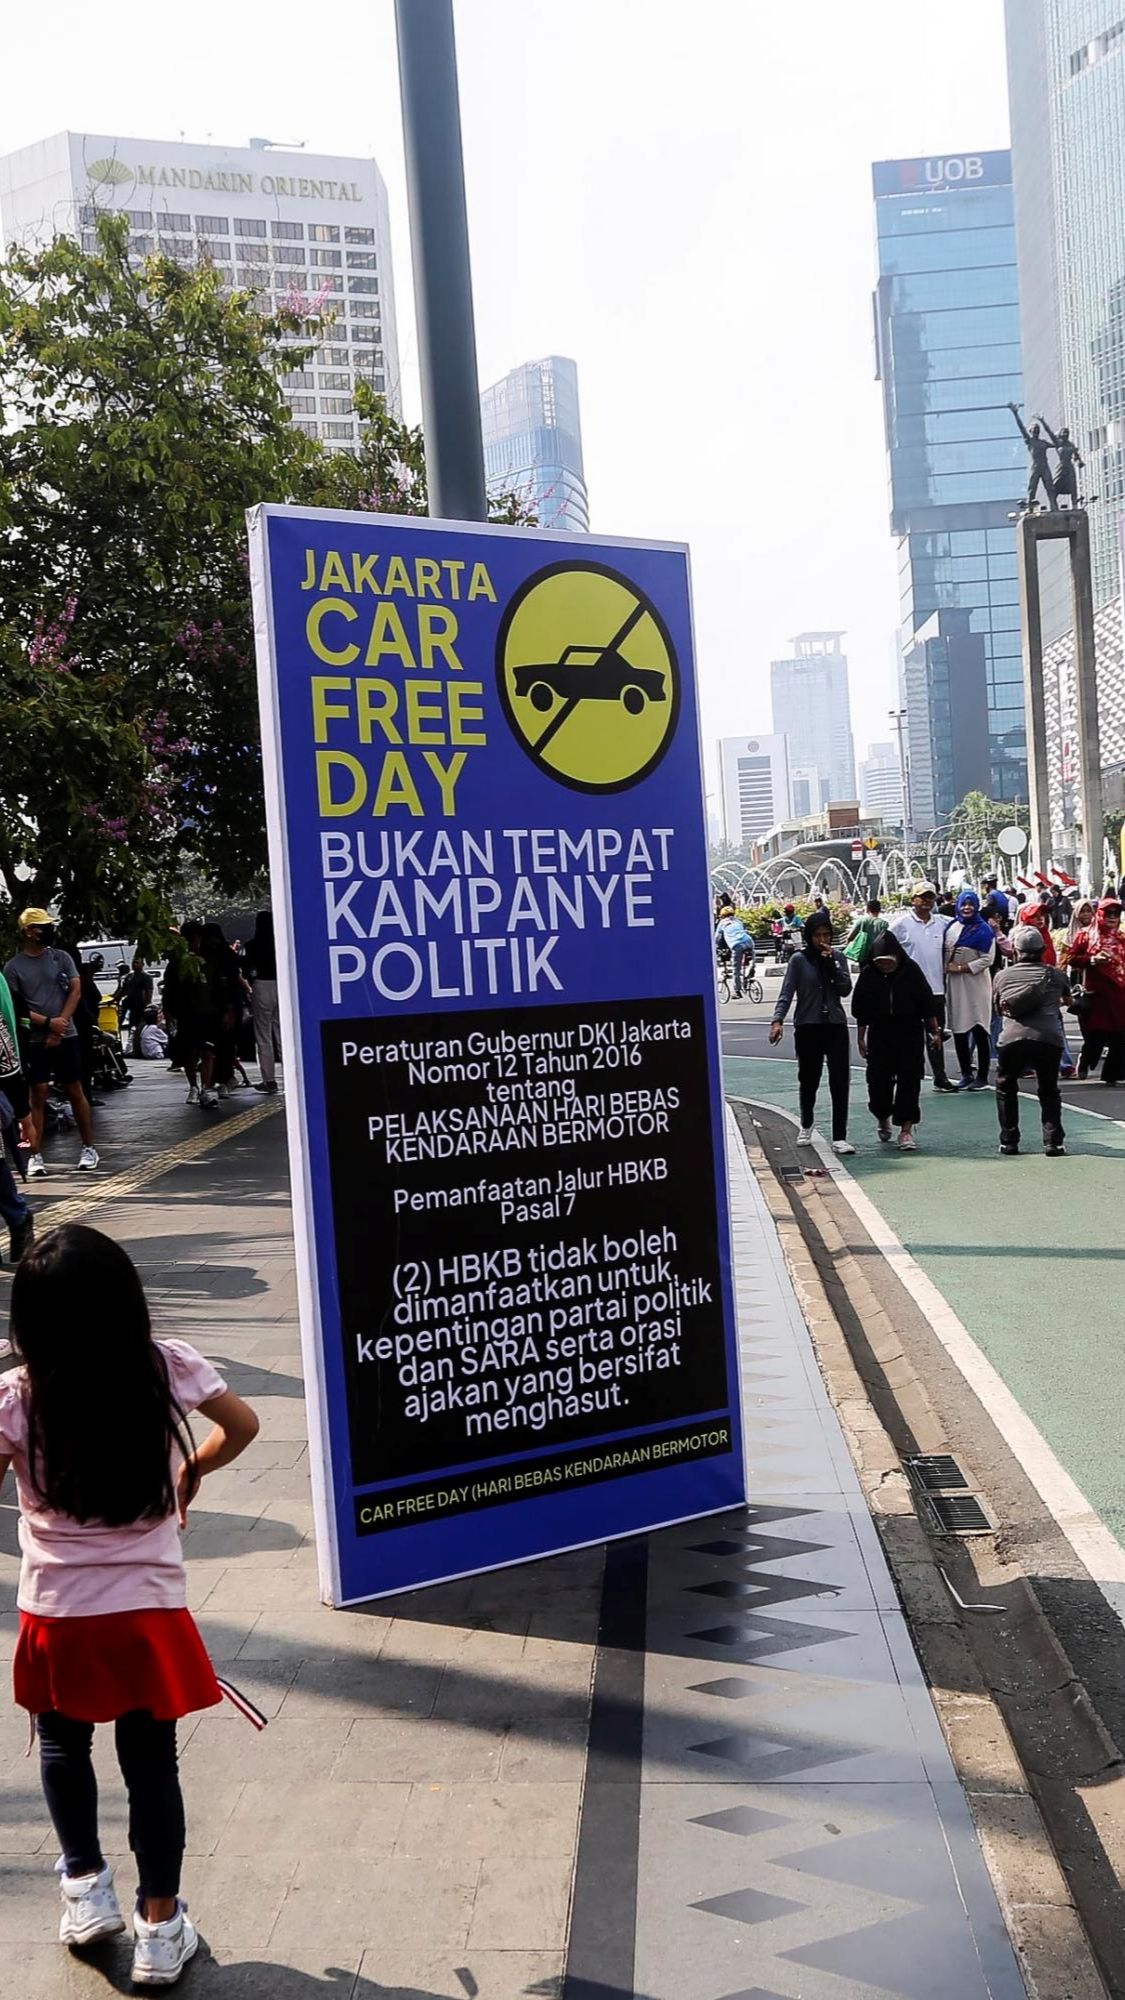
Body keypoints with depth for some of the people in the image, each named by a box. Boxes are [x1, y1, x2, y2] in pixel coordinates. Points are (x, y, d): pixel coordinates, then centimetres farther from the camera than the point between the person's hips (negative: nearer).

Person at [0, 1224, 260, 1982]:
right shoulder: (169, 1367, -12)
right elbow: (243, 1426, 4)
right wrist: (191, 1470, 19)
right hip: (149, 1614, 1)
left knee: (63, 1747, 28)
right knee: (151, 1762, 15)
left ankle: (86, 1886, 38)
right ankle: (161, 1929, 25)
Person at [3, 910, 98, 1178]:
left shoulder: (61, 958, 6)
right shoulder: (13, 967, 1)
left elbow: (75, 991, 1)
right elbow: (15, 1007, -4)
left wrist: (61, 1024, -10)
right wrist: (48, 1023, -14)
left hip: (66, 1036, 1)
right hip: (34, 1040, -1)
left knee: (75, 1092, 6)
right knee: (38, 1095, -3)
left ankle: (88, 1148, 16)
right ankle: (36, 1157, -2)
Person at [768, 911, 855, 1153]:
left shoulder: (838, 957, 5)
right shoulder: (799, 960, -2)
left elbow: (845, 989, -5)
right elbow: (787, 993, -8)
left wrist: (831, 962, -12)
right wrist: (778, 1020, -22)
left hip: (835, 1026, 1)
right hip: (807, 1027, -1)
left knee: (840, 1082, -7)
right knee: (809, 1080, 12)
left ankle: (839, 1138, -5)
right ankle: (806, 1126, 38)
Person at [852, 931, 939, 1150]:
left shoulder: (911, 970, -6)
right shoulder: (868, 975, -4)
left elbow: (926, 1003, 0)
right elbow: (861, 1010, 4)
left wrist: (935, 1031, 2)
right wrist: (861, 1038, 6)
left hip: (910, 1035, -1)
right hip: (880, 1035, 1)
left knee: (909, 1080, -4)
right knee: (878, 1080, 3)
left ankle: (906, 1130, 0)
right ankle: (883, 1118, 32)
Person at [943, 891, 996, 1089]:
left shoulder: (984, 929, -2)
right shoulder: (951, 927, 11)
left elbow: (987, 959, -8)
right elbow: (944, 952, 15)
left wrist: (961, 968, -13)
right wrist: (948, 967, -3)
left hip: (976, 983, -5)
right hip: (954, 984, 5)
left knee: (979, 1031, -4)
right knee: (959, 1031, 7)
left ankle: (982, 1077, 1)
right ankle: (966, 1074, 18)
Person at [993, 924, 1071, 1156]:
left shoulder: (1003, 976, 17)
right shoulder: (1054, 974, 18)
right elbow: (1067, 997, 39)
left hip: (1012, 1038, 0)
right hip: (1049, 1038, 0)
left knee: (1006, 1089, 21)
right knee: (1049, 1091, 18)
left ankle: (1009, 1141, 19)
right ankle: (1053, 1142, 9)